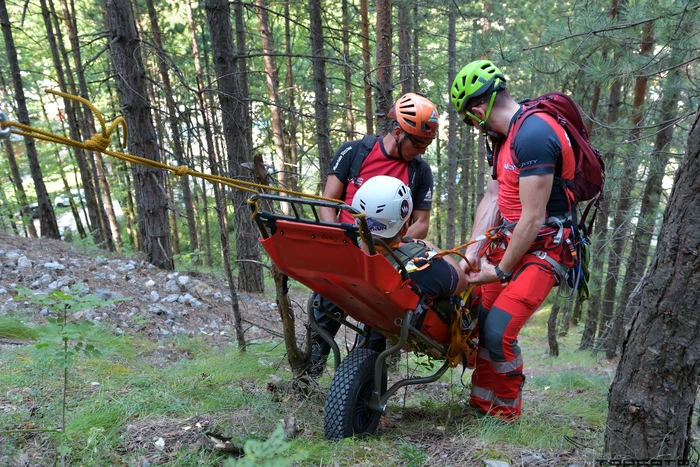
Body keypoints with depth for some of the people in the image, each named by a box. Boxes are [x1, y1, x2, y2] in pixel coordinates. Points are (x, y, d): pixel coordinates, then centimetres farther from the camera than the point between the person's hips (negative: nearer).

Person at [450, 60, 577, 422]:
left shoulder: (534, 135, -23)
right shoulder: (502, 137, 9)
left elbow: (532, 219, -23)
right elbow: (493, 197, 6)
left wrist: (501, 271, -14)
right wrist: (474, 249, -5)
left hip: (543, 249, -9)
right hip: (507, 241, 9)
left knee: (498, 331, -13)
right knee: (480, 322, 9)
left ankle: (507, 411, 13)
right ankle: (481, 402, 26)